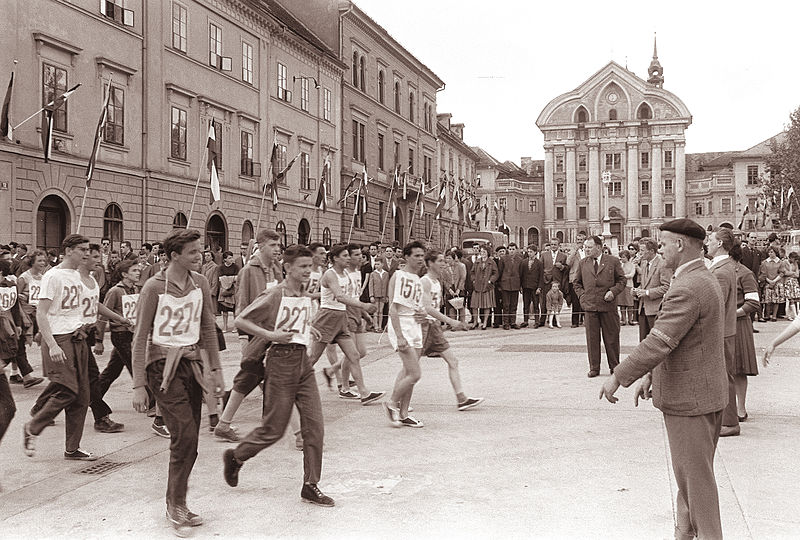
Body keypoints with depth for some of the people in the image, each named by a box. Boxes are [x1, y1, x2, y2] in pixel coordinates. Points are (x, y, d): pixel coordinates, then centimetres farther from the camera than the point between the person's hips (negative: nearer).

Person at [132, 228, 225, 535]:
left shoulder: (200, 283, 4)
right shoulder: (154, 288, -12)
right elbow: (140, 338, -11)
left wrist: (215, 369, 10)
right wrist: (138, 385, -14)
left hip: (192, 363, 6)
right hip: (163, 365, -6)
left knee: (189, 439, 6)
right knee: (184, 434, -14)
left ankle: (177, 503, 20)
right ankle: (176, 505, 0)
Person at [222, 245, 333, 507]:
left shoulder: (306, 297, 11)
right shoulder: (274, 296, -11)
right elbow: (240, 321, -9)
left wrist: (308, 333, 12)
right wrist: (271, 335, -16)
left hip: (303, 360, 7)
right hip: (281, 360, -6)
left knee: (314, 424, 0)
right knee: (274, 429, 1)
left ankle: (310, 485, 8)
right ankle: (235, 457, 27)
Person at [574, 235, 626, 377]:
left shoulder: (613, 261, 3)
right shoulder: (583, 263, 11)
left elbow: (622, 280, 6)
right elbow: (577, 283, 20)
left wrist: (613, 291, -9)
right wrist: (582, 296, 6)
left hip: (608, 306, -2)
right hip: (590, 306, 2)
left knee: (611, 338, 5)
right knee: (592, 339, 2)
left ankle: (614, 366, 17)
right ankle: (594, 368, 11)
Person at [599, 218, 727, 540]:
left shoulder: (687, 289, -23)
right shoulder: (705, 280, 11)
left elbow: (658, 342, -26)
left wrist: (618, 377, -18)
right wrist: (651, 375, 16)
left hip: (689, 399, -11)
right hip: (704, 393, 11)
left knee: (695, 477, 2)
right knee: (690, 473, 19)